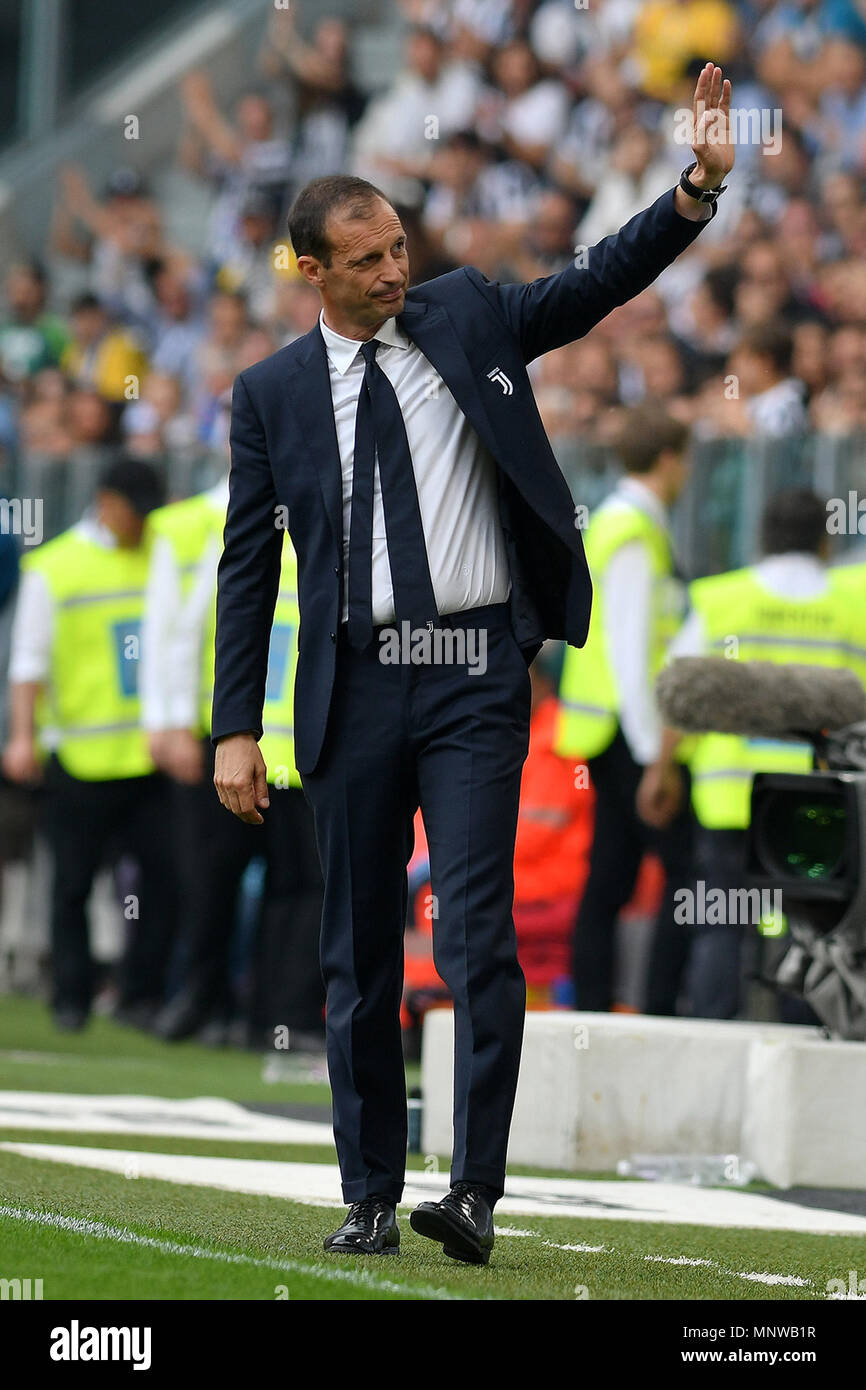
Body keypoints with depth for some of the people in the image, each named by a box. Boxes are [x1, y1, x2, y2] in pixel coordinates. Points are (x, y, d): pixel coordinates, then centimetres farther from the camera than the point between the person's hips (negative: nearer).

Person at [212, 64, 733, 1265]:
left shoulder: (466, 318, 7)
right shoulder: (274, 393, 6)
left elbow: (599, 284, -1)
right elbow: (248, 566, 6)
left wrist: (701, 186, -17)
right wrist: (237, 729, 1)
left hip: (474, 677, -1)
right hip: (354, 684, 1)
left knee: (476, 929, -12)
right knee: (359, 952, 6)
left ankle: (477, 1190, -13)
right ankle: (372, 1197, 15)